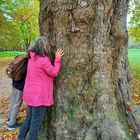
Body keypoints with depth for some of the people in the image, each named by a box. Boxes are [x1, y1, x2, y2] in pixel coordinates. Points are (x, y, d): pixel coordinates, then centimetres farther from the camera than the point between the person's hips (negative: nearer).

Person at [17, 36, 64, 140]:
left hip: (30, 94, 9)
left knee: (29, 117, 25)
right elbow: (54, 73, -11)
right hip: (39, 96, -9)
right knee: (36, 122, 8)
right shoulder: (44, 59, -21)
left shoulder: (32, 58, 5)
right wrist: (57, 59, -8)